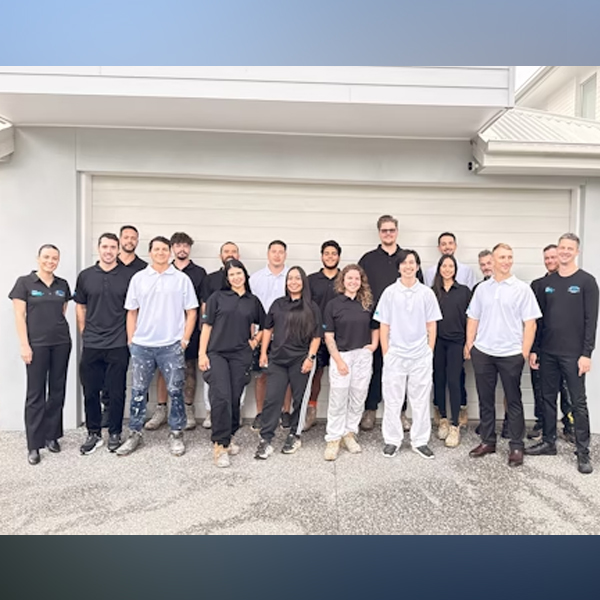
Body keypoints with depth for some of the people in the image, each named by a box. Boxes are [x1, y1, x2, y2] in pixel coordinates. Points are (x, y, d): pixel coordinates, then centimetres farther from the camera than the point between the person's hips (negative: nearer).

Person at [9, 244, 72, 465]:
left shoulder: (63, 285, 8)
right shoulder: (24, 282, -2)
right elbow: (19, 316, -6)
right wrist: (24, 345, -11)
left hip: (61, 343, 4)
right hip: (37, 345, -4)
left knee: (57, 391, 9)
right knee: (36, 393, 2)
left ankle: (52, 435, 23)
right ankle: (33, 445, 11)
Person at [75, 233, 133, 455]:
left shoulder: (129, 276, -2)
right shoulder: (86, 276, 6)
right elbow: (80, 307, 14)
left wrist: (130, 336, -1)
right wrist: (84, 333, 8)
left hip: (118, 345, -2)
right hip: (91, 345, 2)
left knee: (116, 392, 7)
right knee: (90, 391, 9)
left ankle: (114, 434, 22)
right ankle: (93, 434, 25)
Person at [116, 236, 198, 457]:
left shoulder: (182, 279, 0)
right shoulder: (138, 278, 6)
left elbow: (191, 312, 1)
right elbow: (131, 313, 9)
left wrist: (184, 340, -4)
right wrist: (131, 341, 4)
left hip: (172, 346, -2)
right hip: (141, 345, 2)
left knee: (175, 391, 5)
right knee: (138, 391, 10)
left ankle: (176, 435, 19)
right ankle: (134, 434, 23)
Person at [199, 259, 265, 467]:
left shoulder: (253, 301, 10)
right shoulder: (217, 297, 4)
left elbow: (265, 326, 21)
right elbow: (207, 326, 1)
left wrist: (255, 341, 7)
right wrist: (202, 353, -5)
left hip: (241, 356, 2)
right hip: (217, 354, -2)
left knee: (235, 399, 5)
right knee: (221, 398, -12)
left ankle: (228, 437, 24)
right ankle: (219, 445, -2)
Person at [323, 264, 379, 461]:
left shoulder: (368, 303, 7)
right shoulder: (333, 304, -2)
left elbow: (375, 327, 19)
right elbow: (328, 336, -4)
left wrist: (374, 345, 1)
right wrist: (338, 360, -10)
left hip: (363, 356, 3)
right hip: (341, 355, -3)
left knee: (358, 398, 9)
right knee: (337, 400, -1)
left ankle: (349, 434, 25)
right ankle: (333, 439, 11)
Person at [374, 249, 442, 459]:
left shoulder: (426, 293, 2)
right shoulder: (389, 292, 0)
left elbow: (432, 326, 6)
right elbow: (384, 327, 2)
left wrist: (430, 353, 1)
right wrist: (386, 354, -1)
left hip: (421, 355, 1)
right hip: (395, 355, 0)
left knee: (421, 401, 9)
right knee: (392, 400, 7)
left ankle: (420, 441, 22)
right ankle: (392, 440, 20)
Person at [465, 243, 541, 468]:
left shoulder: (522, 289, -2)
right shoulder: (482, 288, 7)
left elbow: (530, 323, -3)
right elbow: (473, 319, 11)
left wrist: (525, 352, -8)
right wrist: (469, 345, 4)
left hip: (511, 354, -3)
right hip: (482, 352, 3)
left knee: (513, 401, 8)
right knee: (485, 400, 11)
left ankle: (516, 446, 19)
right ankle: (487, 441, 25)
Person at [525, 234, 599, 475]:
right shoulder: (548, 282, 10)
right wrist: (534, 349, 6)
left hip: (573, 354, -4)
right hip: (547, 353, 5)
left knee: (578, 402, 2)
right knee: (548, 398, 12)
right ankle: (549, 442, 25)